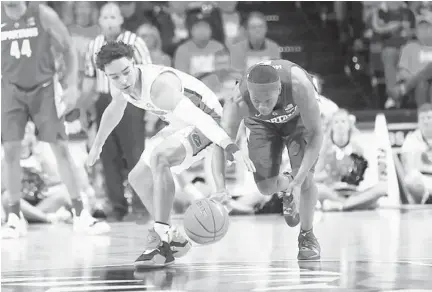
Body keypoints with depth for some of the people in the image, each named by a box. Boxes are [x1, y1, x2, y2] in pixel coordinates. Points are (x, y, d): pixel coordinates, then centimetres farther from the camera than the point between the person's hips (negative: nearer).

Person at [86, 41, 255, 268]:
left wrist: (230, 147, -60)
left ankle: (160, 238, -31)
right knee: (138, 178, 12)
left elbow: (198, 117, -48)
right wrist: (97, 144, 30)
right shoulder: (119, 86, -10)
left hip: (206, 120, -10)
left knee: (159, 156, -34)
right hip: (180, 125, 10)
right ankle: (173, 240, 23)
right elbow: (114, 111, 15)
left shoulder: (159, 86, -36)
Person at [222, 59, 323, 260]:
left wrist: (300, 177, -43)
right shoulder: (239, 101, -41)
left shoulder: (299, 85, -45)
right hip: (261, 124, 1)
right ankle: (287, 188, 32)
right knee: (266, 187, -6)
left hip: (298, 115, -1)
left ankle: (307, 236, 7)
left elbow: (316, 133, -34)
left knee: (305, 179, -16)